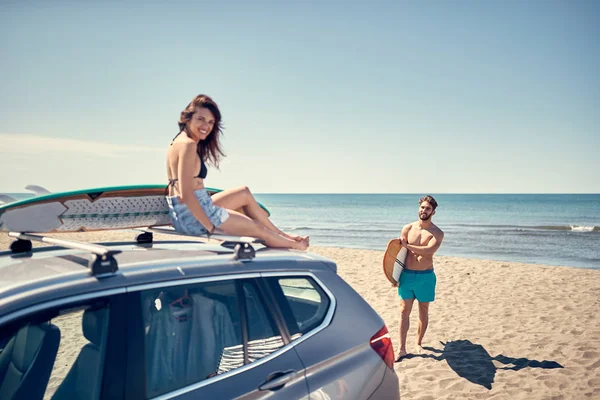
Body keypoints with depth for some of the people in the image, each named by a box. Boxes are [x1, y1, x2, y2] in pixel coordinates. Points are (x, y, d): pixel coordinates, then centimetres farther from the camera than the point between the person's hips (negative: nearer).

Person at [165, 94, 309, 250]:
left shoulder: (180, 140, 11)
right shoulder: (188, 145, -19)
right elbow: (186, 194, -26)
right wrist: (211, 227, -21)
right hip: (194, 216, -10)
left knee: (245, 193, 24)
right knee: (258, 227, 6)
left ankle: (281, 234, 32)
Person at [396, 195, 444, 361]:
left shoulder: (437, 233, -5)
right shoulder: (408, 228, 3)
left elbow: (429, 251, -23)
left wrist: (407, 245, -18)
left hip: (425, 276, -1)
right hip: (406, 275, 1)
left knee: (423, 311, 11)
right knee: (404, 311, 0)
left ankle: (418, 343, 29)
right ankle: (402, 349, 5)